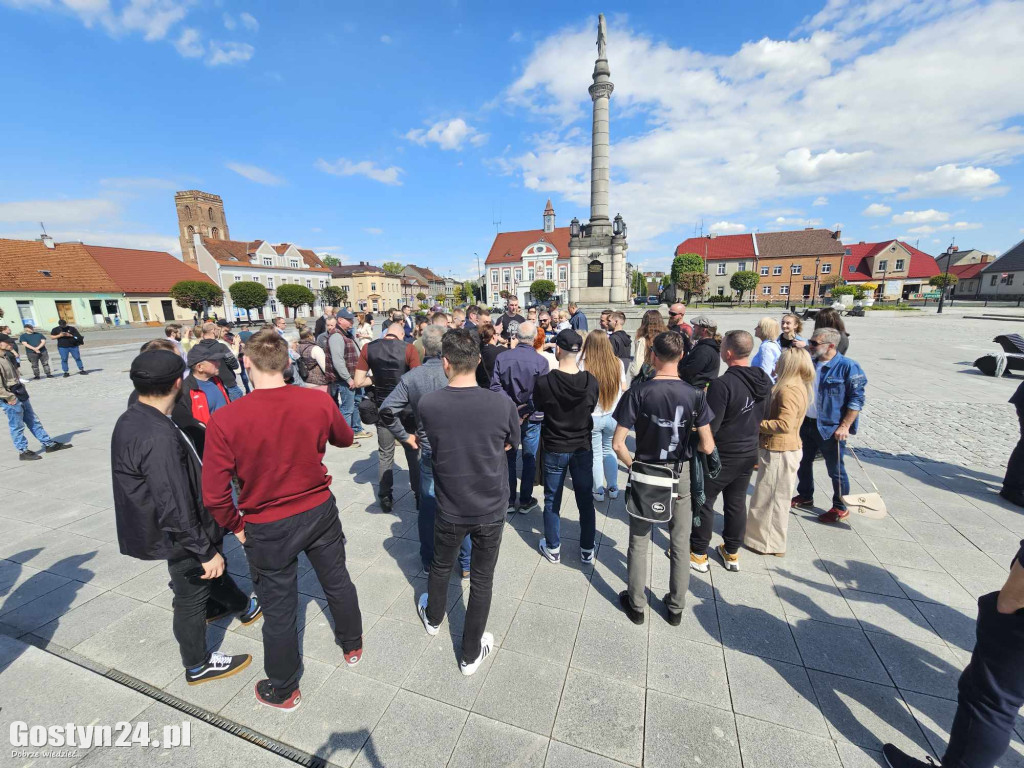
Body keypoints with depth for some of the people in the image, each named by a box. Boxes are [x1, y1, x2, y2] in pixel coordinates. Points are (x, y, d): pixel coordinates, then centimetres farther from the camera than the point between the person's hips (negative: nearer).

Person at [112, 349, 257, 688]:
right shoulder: (159, 437, -34)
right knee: (192, 596, 13)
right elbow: (175, 508, -31)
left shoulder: (130, 420, -3)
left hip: (162, 528, 9)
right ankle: (198, 666, 37)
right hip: (178, 535, -9)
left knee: (214, 571, 28)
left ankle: (245, 608, 52)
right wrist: (206, 551, -21)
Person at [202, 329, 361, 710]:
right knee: (337, 581, 25)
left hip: (268, 528, -2)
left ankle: (283, 690, 43)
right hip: (320, 511, 2)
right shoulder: (319, 401, -18)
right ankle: (353, 646, 50)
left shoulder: (224, 420, -23)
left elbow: (214, 495, -16)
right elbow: (344, 439, 3)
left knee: (279, 607, 18)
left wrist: (236, 526, 2)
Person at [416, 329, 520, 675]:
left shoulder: (427, 404, -19)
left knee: (441, 565, 28)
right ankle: (472, 653, 38)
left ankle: (433, 617, 57)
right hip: (491, 509, -1)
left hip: (450, 509, 1)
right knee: (481, 579, 18)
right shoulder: (503, 404, -21)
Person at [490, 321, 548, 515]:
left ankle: (509, 500, 25)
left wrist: (511, 406, -8)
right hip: (532, 418, -2)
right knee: (529, 459, 13)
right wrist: (526, 410, -10)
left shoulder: (501, 358, -7)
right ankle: (525, 501, 24)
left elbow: (495, 387, -10)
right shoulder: (541, 361, -14)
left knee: (509, 458, 15)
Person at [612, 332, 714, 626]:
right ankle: (676, 607, 36)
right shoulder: (694, 394, -11)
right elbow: (708, 447, -8)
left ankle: (636, 606, 32)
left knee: (639, 543, 16)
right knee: (680, 545, 19)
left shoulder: (637, 393, -17)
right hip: (681, 476, 2)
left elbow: (618, 444, -18)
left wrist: (633, 466, -1)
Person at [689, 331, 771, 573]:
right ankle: (732, 553, 34)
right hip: (748, 454, 7)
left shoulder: (722, 384, -27)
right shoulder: (764, 381, -2)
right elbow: (764, 417, 10)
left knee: (703, 503, 9)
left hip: (720, 456, -7)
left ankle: (699, 554, 22)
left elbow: (710, 426, -24)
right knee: (737, 503, 19)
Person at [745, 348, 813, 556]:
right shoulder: (799, 387, 9)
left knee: (770, 497, 4)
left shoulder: (788, 390, -23)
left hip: (779, 451, -10)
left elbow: (785, 424, -29)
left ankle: (770, 544, 18)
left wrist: (758, 424, -17)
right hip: (787, 448, 10)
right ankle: (762, 534, 35)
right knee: (776, 497, 20)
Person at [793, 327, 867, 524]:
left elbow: (857, 400, -14)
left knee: (835, 470, 7)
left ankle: (840, 508, 24)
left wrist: (844, 426, -17)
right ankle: (805, 496, 37)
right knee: (802, 463, 18)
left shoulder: (847, 367, -14)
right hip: (806, 424, 7)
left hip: (830, 428, -7)